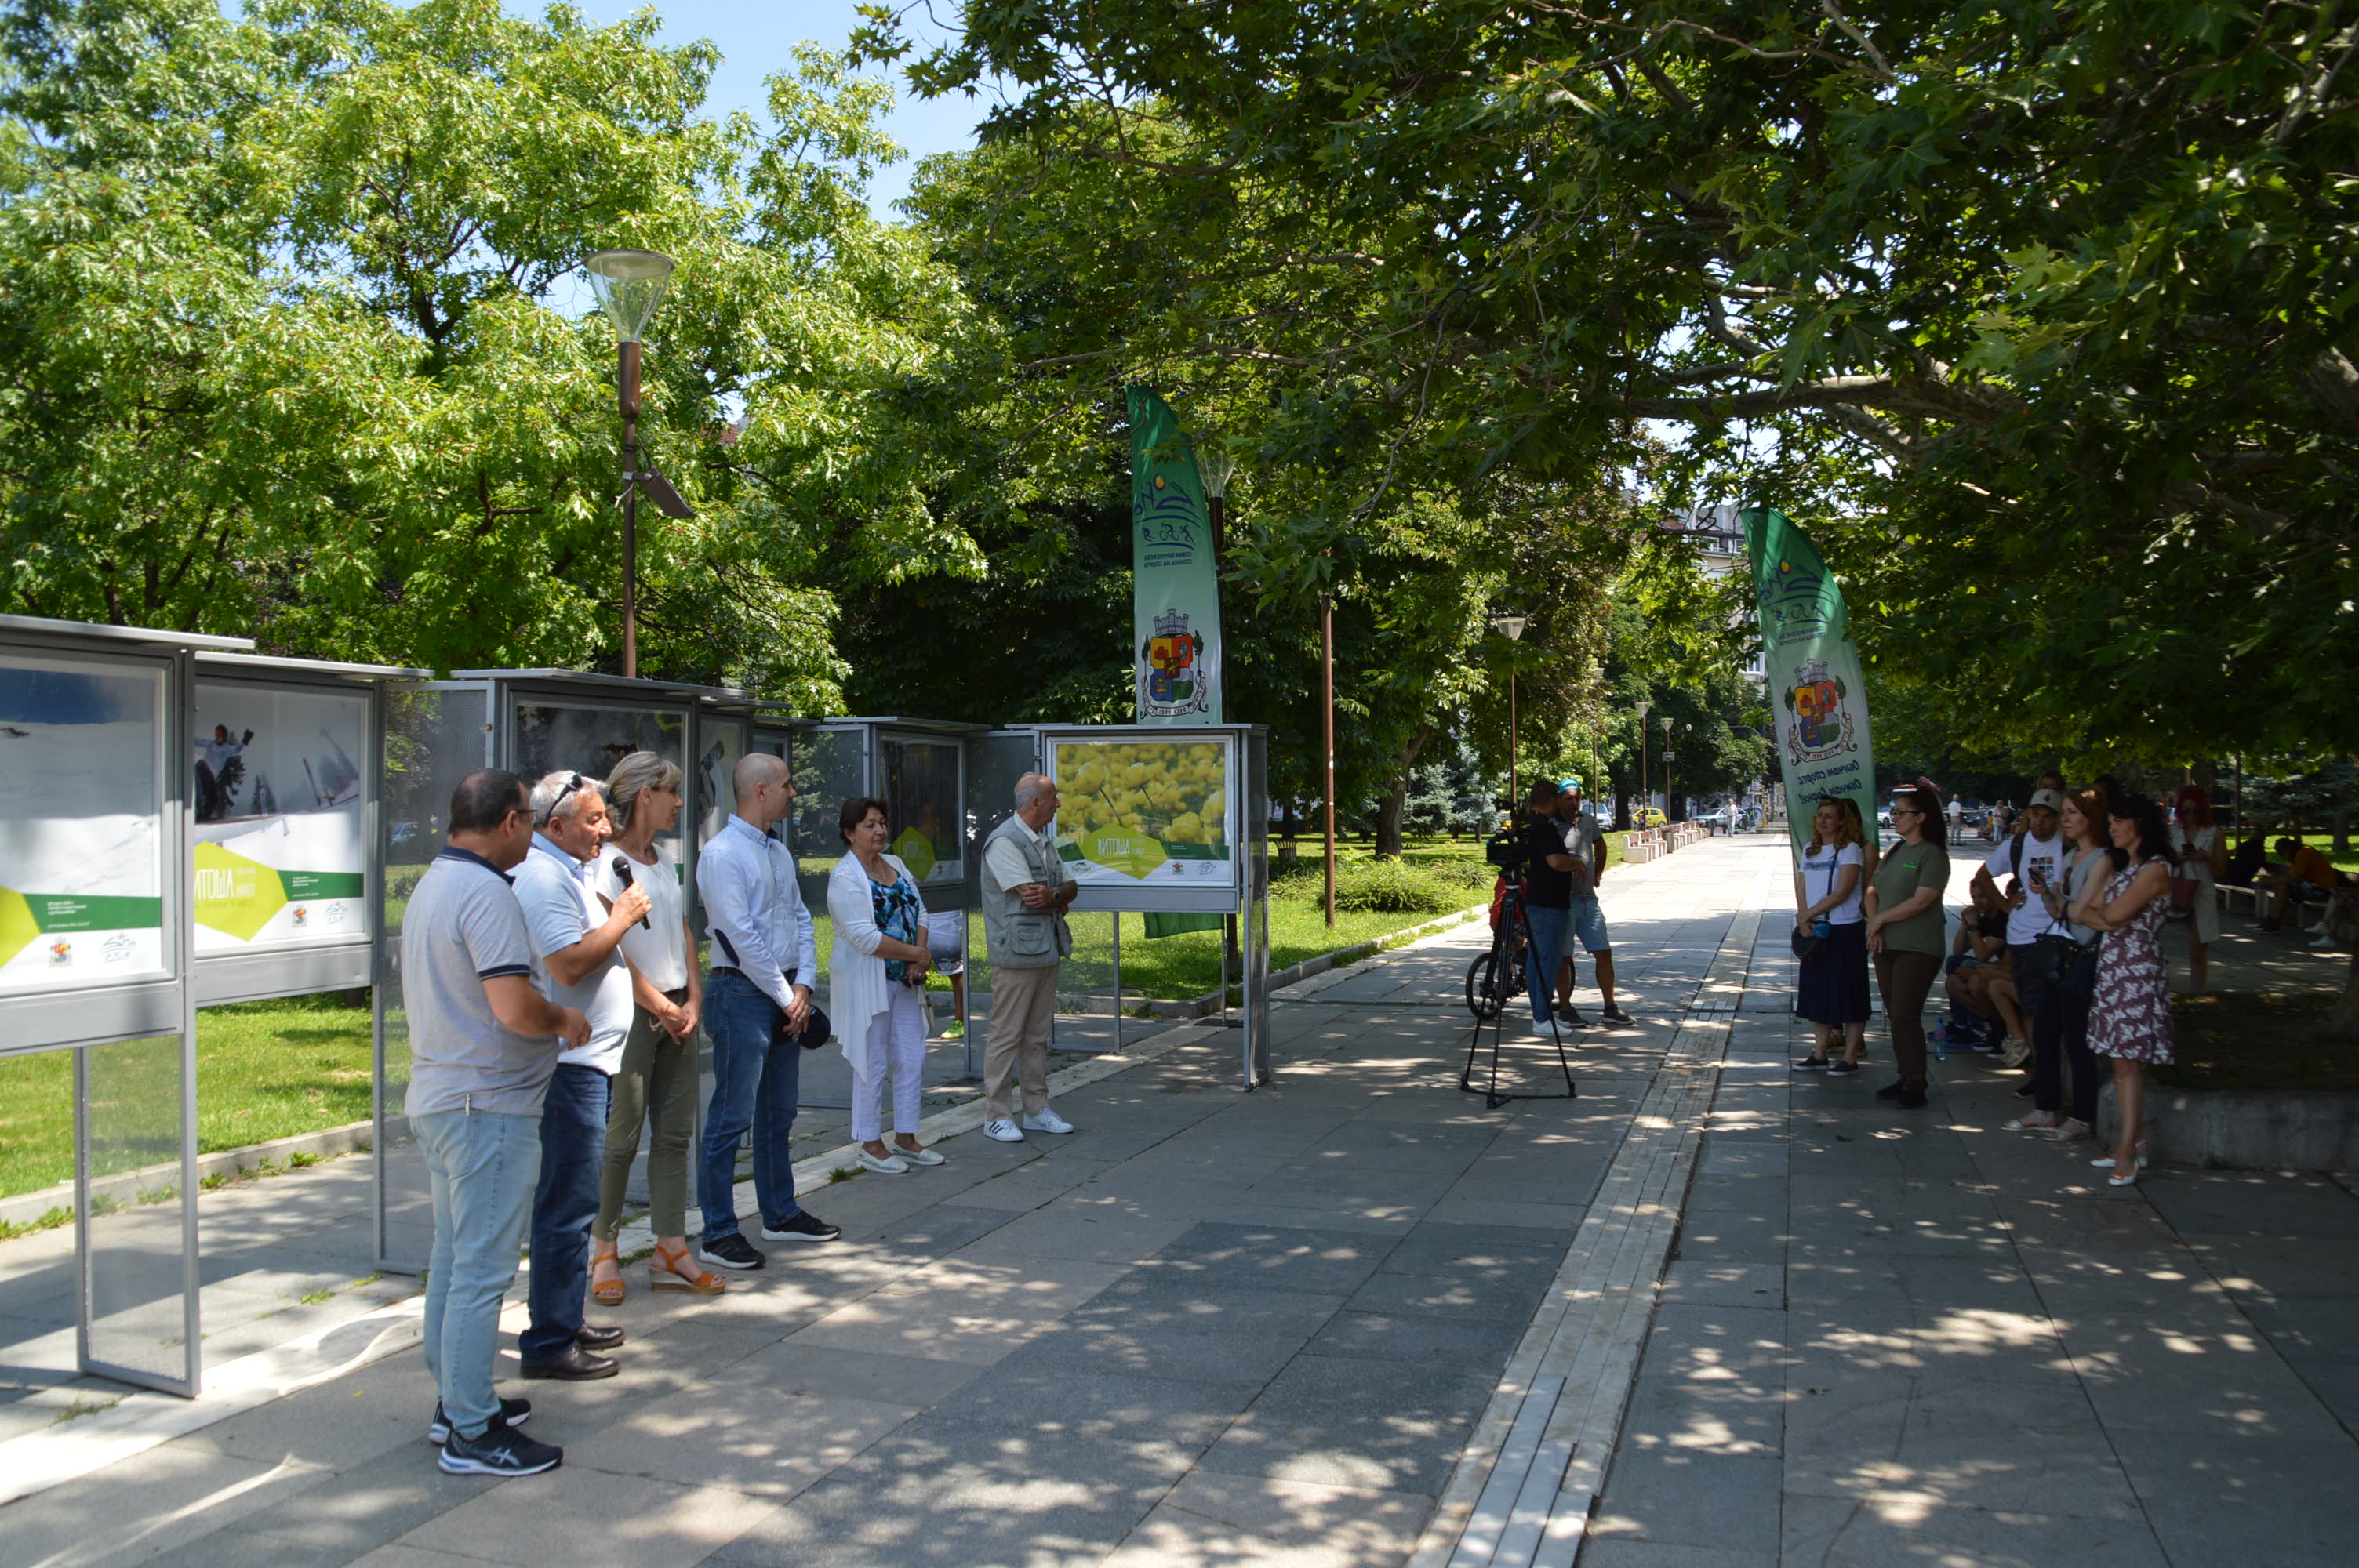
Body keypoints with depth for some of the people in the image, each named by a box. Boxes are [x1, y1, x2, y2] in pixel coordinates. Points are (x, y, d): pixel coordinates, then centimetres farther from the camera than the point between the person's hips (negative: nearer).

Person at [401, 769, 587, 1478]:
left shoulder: (431, 885, 13)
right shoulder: (486, 893, -20)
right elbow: (515, 1007, -28)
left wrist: (547, 1020, 18)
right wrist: (563, 1019, -8)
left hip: (437, 1096, 11)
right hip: (488, 1106, -10)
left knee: (452, 1254, 18)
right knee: (482, 1267, -4)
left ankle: (453, 1400, 30)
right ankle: (472, 1432, 3)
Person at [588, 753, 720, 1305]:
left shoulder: (665, 858, 15)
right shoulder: (608, 861, -10)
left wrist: (693, 997, 4)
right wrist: (660, 1006, -11)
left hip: (677, 1010, 7)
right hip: (631, 1012, -7)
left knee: (675, 1133, 7)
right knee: (622, 1135, -2)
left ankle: (671, 1250, 12)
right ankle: (604, 1250, 12)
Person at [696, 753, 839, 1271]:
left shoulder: (778, 851, 14)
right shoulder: (724, 854, -14)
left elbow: (800, 918, 15)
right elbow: (742, 937, -18)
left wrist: (803, 984, 1)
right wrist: (787, 997, -12)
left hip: (785, 994, 9)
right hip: (742, 993, -9)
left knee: (779, 1112, 17)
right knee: (731, 1117, -4)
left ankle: (781, 1214, 29)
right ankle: (718, 1233, 3)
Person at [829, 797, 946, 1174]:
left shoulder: (895, 865, 11)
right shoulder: (845, 877, -13)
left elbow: (919, 912, 11)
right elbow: (864, 936, -21)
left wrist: (918, 958, -6)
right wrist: (917, 953, -14)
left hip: (904, 979, 8)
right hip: (867, 983, -8)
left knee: (913, 1059, 9)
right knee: (872, 1064, -1)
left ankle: (905, 1138, 21)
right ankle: (870, 1146, 10)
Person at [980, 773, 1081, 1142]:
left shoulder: (1045, 841, 16)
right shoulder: (1004, 842, -13)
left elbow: (1071, 887, 13)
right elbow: (1031, 896, -19)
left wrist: (1053, 895, -9)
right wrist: (1061, 898, -1)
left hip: (1047, 951, 9)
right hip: (1017, 953, -9)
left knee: (1037, 1035, 13)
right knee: (1006, 1035, -4)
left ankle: (1036, 1110, 20)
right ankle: (998, 1116, 2)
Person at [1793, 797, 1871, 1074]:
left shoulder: (1851, 850, -8)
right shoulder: (1810, 851, 12)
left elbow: (1842, 892, -15)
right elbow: (1802, 890, 9)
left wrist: (1808, 914, -13)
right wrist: (1804, 921, -7)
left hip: (1846, 930, -7)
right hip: (1815, 932, 7)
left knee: (1849, 995, -2)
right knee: (1819, 993, 11)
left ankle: (1850, 1059, 3)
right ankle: (1820, 1055, 18)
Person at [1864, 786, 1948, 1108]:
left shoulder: (1932, 855, -11)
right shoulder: (1894, 852, 14)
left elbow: (1920, 901, -19)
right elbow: (1873, 892, 14)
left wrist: (1881, 919, -9)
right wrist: (1874, 925, -3)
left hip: (1917, 949, -8)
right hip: (1885, 946, 8)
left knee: (1905, 1017, -9)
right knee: (1895, 1017, 10)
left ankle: (1915, 1086, -2)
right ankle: (1905, 1078, 19)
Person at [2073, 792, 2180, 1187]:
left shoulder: (2155, 869, -11)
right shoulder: (2121, 867, 18)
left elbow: (2114, 915, -18)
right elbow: (2080, 913, 10)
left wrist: (2095, 911, 2)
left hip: (2138, 973, -9)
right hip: (2112, 969, 9)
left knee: (2128, 1061, -8)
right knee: (2121, 1061, 8)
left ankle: (2127, 1153, -6)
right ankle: (2134, 1143, 13)